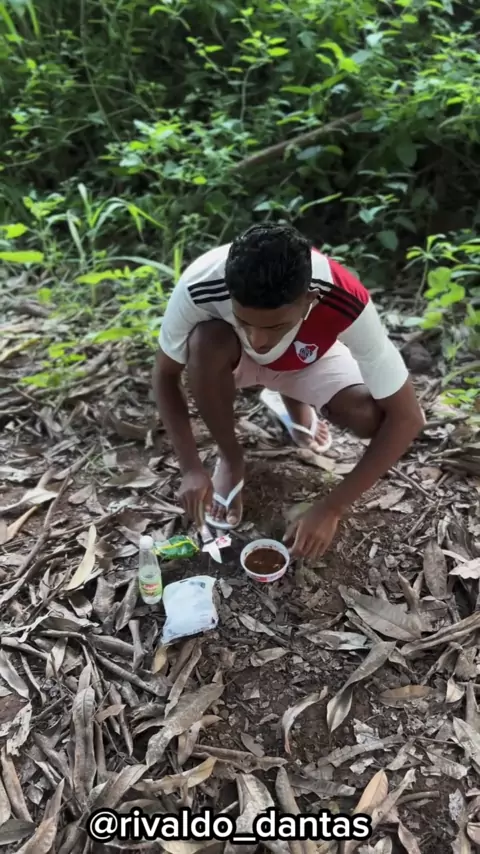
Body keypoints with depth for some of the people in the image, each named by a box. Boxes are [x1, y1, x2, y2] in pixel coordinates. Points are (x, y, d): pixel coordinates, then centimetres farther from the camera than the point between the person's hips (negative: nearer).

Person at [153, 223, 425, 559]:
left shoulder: (345, 303, -39)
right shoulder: (200, 286, -37)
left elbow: (407, 417, -33)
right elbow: (166, 374, -20)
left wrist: (332, 508, -35)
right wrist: (191, 468, -28)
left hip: (305, 363, 0)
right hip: (231, 356, 0)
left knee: (374, 417, -27)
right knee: (205, 341, -35)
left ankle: (295, 401, 9)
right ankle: (230, 460, -7)